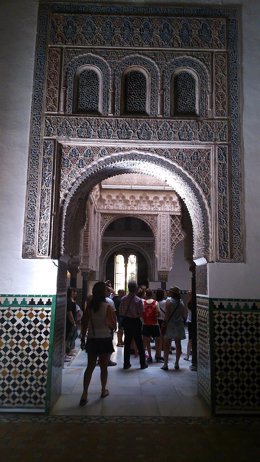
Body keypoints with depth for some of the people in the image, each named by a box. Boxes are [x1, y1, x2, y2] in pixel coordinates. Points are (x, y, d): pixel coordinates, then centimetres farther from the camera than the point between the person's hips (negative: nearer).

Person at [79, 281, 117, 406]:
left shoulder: (89, 306, -3)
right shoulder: (108, 307, -13)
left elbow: (84, 323, 2)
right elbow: (113, 326, -9)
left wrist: (83, 338, 12)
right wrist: (114, 316, 7)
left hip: (91, 340, 3)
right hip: (105, 340, -3)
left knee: (90, 367, 10)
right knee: (103, 367, 14)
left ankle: (84, 394, 3)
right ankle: (103, 391, 29)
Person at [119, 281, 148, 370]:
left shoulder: (123, 299, -6)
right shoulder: (138, 300, -18)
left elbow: (120, 312, 0)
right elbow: (141, 313, -15)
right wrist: (136, 315, 5)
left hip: (126, 321, 4)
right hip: (136, 322, -3)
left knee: (127, 343, 13)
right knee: (139, 344, 8)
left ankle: (126, 363, 18)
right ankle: (143, 363, 15)